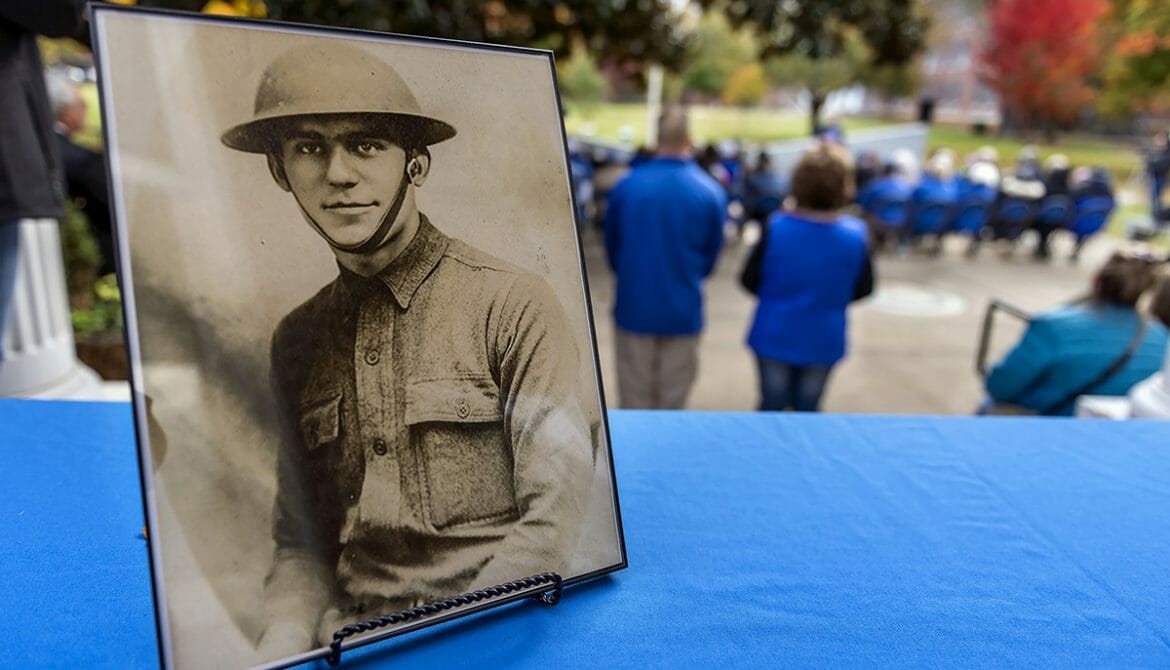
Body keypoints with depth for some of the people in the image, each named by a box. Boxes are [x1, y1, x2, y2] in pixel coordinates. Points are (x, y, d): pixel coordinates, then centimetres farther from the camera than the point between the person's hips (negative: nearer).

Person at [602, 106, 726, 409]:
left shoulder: (626, 185, -10)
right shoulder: (711, 193, -9)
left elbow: (612, 247, 4)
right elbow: (711, 256, 4)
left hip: (634, 308, 1)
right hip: (683, 313, 0)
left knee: (634, 399, 13)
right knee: (672, 401, 14)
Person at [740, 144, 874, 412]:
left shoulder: (777, 227, -17)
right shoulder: (855, 234, -13)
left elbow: (749, 281, -8)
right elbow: (864, 289, -1)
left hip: (775, 337, -1)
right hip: (823, 340, 1)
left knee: (771, 407, 14)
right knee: (808, 409, 16)